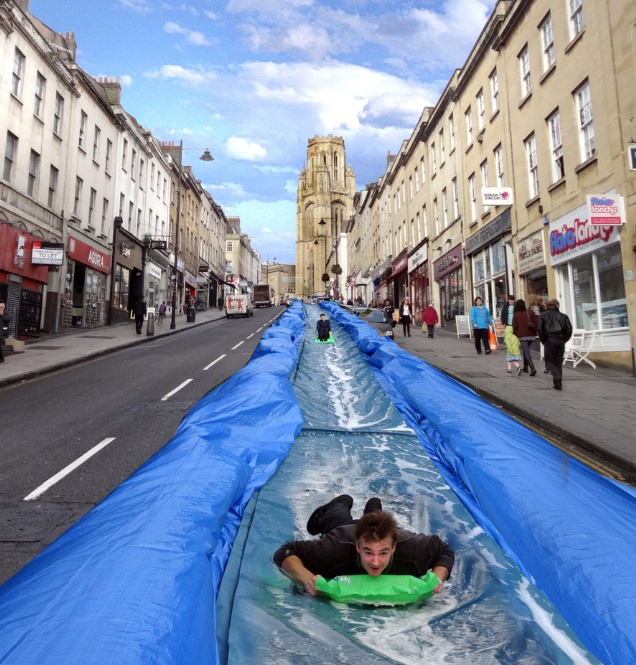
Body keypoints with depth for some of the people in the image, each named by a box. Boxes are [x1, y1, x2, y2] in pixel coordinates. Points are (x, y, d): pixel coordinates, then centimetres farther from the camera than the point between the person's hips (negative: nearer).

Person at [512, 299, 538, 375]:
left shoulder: (516, 315, -3)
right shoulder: (530, 312, 3)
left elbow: (514, 327, -4)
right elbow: (537, 323, 1)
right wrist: (535, 331, 12)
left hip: (522, 335, -4)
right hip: (531, 335, 4)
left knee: (526, 352, -7)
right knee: (526, 350, 22)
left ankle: (532, 368, -23)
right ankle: (525, 367, 28)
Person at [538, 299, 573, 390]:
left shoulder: (543, 315, 3)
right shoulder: (563, 316, 9)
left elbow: (540, 329, -8)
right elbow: (569, 329, 1)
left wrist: (543, 340, 2)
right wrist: (564, 339, 10)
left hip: (549, 341, -3)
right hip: (560, 341, 3)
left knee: (549, 362, 4)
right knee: (559, 362, 12)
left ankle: (557, 377, -21)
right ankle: (558, 383, 11)